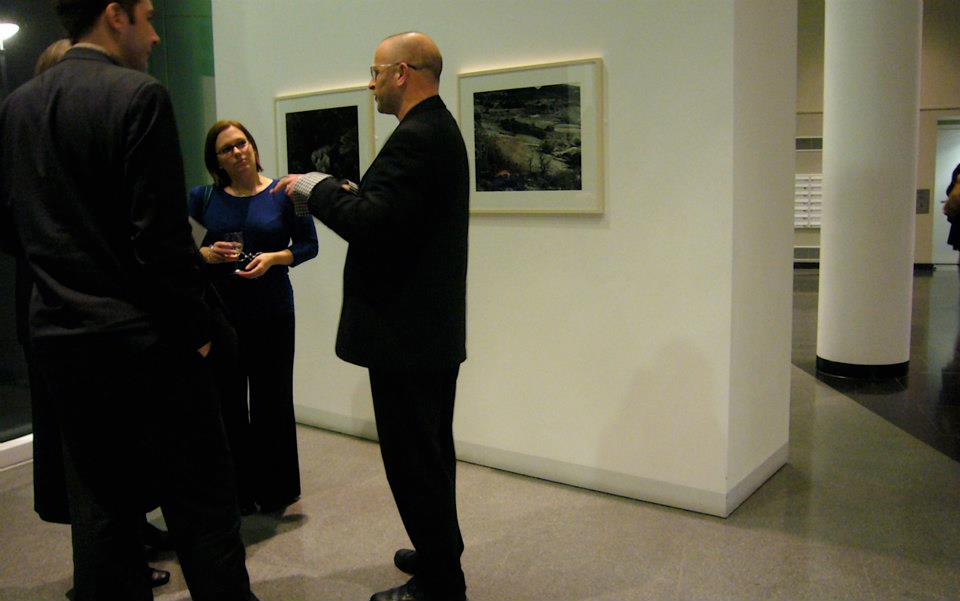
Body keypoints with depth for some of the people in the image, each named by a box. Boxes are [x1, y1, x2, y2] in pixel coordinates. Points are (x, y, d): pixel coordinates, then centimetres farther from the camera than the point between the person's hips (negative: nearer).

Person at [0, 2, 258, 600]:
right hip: (144, 342, -7)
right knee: (202, 509, 4)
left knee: (99, 510, 16)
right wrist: (196, 328, -7)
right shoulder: (140, 96, -13)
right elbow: (163, 236, -18)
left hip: (58, 339, 7)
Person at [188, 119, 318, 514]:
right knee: (226, 403, 6)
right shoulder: (203, 197, 3)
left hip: (272, 312, -1)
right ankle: (236, 493, 21)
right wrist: (207, 253, -14)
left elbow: (308, 245, 1)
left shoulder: (283, 193, 0)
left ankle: (274, 491, 23)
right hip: (219, 311, 1)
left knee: (272, 401, 6)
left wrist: (273, 258, -15)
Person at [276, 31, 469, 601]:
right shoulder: (438, 128, 15)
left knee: (413, 458, 1)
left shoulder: (417, 136, -18)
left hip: (407, 333, -11)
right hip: (433, 327, 11)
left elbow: (373, 224, -26)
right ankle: (440, 552, 39)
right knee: (430, 451, 22)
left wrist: (316, 188, -13)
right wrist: (340, 192, 10)